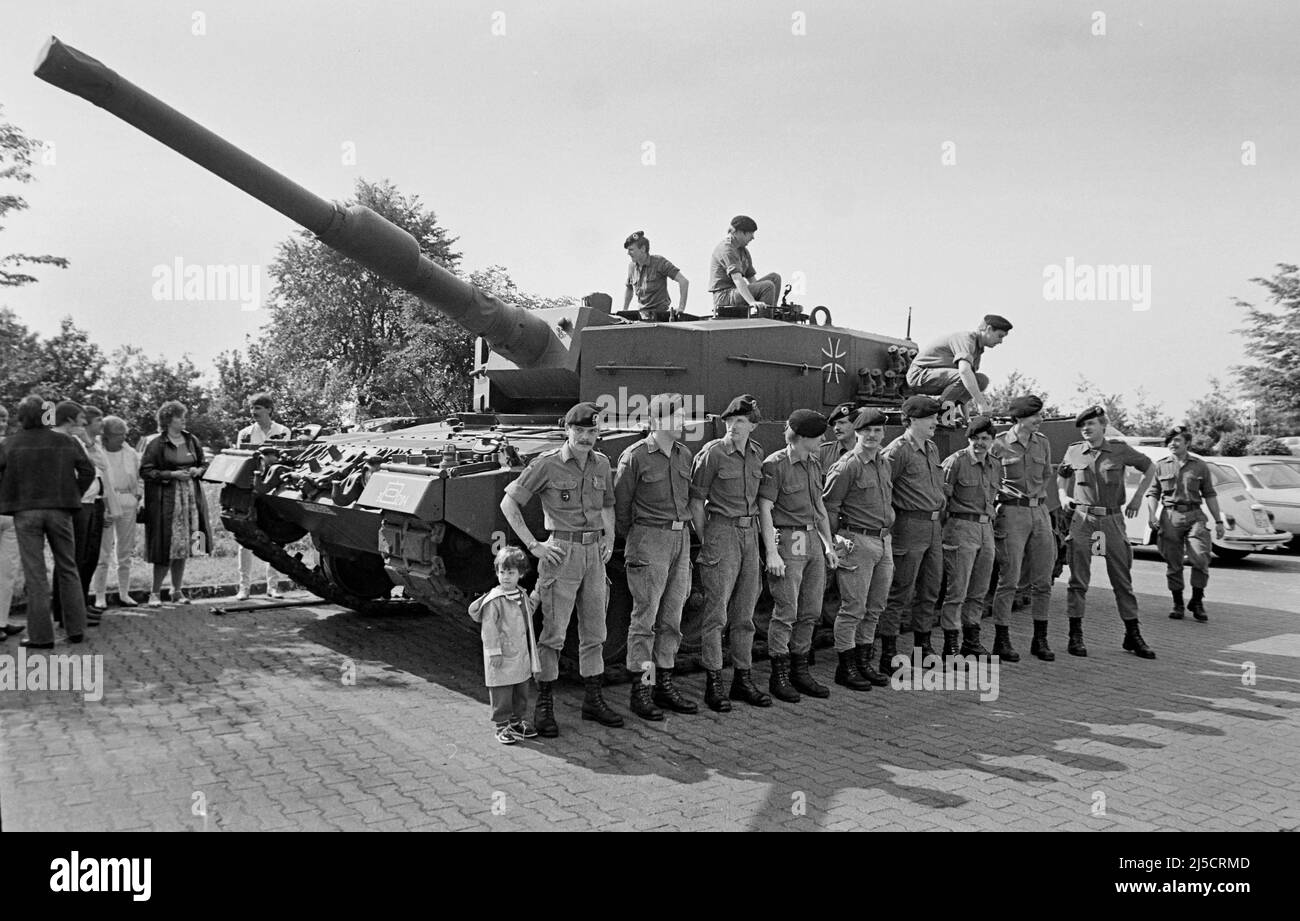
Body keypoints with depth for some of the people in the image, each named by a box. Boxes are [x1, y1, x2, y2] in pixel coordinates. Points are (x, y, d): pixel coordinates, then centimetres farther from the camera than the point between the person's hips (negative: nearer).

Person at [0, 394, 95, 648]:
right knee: (68, 569, 12)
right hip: (60, 511, 2)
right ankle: (76, 629, 14)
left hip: (25, 512, -1)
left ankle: (41, 635, 1)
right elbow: (88, 470, 0)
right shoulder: (65, 442, 1)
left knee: (35, 574, 1)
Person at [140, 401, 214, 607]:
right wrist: (172, 475, -15)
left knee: (183, 547, 9)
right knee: (166, 549, -6)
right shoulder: (157, 444, -5)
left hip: (191, 497, 5)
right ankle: (155, 593, 8)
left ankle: (177, 591, 20)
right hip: (166, 499, -5)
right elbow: (145, 471, -7)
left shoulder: (192, 441, 11)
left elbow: (204, 465, 19)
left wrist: (197, 471, -2)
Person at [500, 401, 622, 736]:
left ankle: (593, 700, 23)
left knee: (594, 631, 12)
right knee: (553, 632, -4)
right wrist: (533, 545, -12)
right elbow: (509, 503, -6)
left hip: (594, 554, 6)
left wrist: (609, 538, 7)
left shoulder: (601, 463, 8)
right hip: (561, 554, -6)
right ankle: (545, 707, 6)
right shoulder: (547, 464, -8)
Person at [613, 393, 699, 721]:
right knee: (645, 617, -2)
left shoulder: (684, 454, 10)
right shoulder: (635, 456, -8)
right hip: (648, 538, -6)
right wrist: (634, 542, 5)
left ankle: (665, 685, 19)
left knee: (672, 616, 10)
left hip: (681, 538, 6)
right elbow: (621, 504, -2)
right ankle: (640, 690, 5)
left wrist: (684, 530, 13)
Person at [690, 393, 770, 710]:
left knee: (745, 610, 11)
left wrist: (757, 531, 10)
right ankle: (713, 685, 3)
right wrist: (705, 541, -7)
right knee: (717, 611, -4)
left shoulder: (757, 453, 9)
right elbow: (696, 500, -6)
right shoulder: (712, 453, -8)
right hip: (722, 532, -6)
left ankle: (743, 678, 21)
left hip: (750, 533, 6)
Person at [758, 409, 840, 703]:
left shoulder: (813, 464, 14)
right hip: (787, 542, -8)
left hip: (813, 541, 8)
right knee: (786, 612, -4)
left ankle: (800, 671, 22)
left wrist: (829, 544, 19)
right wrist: (771, 553, -18)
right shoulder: (775, 464, -11)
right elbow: (764, 510, -13)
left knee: (811, 611, 10)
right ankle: (779, 676, 7)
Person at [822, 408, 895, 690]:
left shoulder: (885, 464, 13)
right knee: (853, 608, -3)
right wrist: (838, 539, -11)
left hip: (884, 541, 8)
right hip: (858, 541, -8)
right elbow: (829, 506, -10)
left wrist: (889, 534, 17)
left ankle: (864, 661, 25)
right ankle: (846, 667, 7)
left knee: (875, 608, 13)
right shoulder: (847, 466, -11)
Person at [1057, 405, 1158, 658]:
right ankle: (1075, 635, 6)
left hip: (1112, 521, 0)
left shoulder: (1120, 450, 1)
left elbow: (1150, 468, 14)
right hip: (1082, 520, 0)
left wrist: (1137, 498, 7)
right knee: (1078, 580, 0)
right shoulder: (1074, 451, 4)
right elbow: (1061, 476, 21)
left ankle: (1132, 635, 15)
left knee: (1123, 580, 5)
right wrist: (1063, 496, 3)